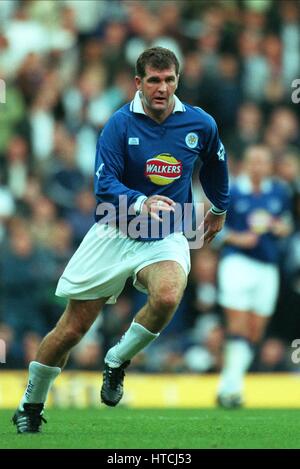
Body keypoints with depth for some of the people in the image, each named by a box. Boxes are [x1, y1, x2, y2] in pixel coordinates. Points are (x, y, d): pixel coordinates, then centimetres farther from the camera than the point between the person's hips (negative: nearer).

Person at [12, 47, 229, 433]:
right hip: (114, 235, -1)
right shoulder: (120, 123, -12)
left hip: (165, 238, 1)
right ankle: (30, 407, 23)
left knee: (167, 296, -33)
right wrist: (142, 204, -36)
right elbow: (104, 185, -18)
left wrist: (219, 209, 32)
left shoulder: (200, 124, -3)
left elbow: (215, 164, 19)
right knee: (71, 329, 1)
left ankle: (117, 361, -6)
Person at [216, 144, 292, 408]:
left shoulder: (280, 193, 9)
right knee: (239, 326, -15)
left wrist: (281, 228, -3)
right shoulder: (231, 193, -2)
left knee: (255, 333, 4)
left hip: (268, 267, 4)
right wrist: (237, 238, -14)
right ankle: (232, 385, -16)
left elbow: (287, 223, 20)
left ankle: (228, 387, 14)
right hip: (237, 261, -4)